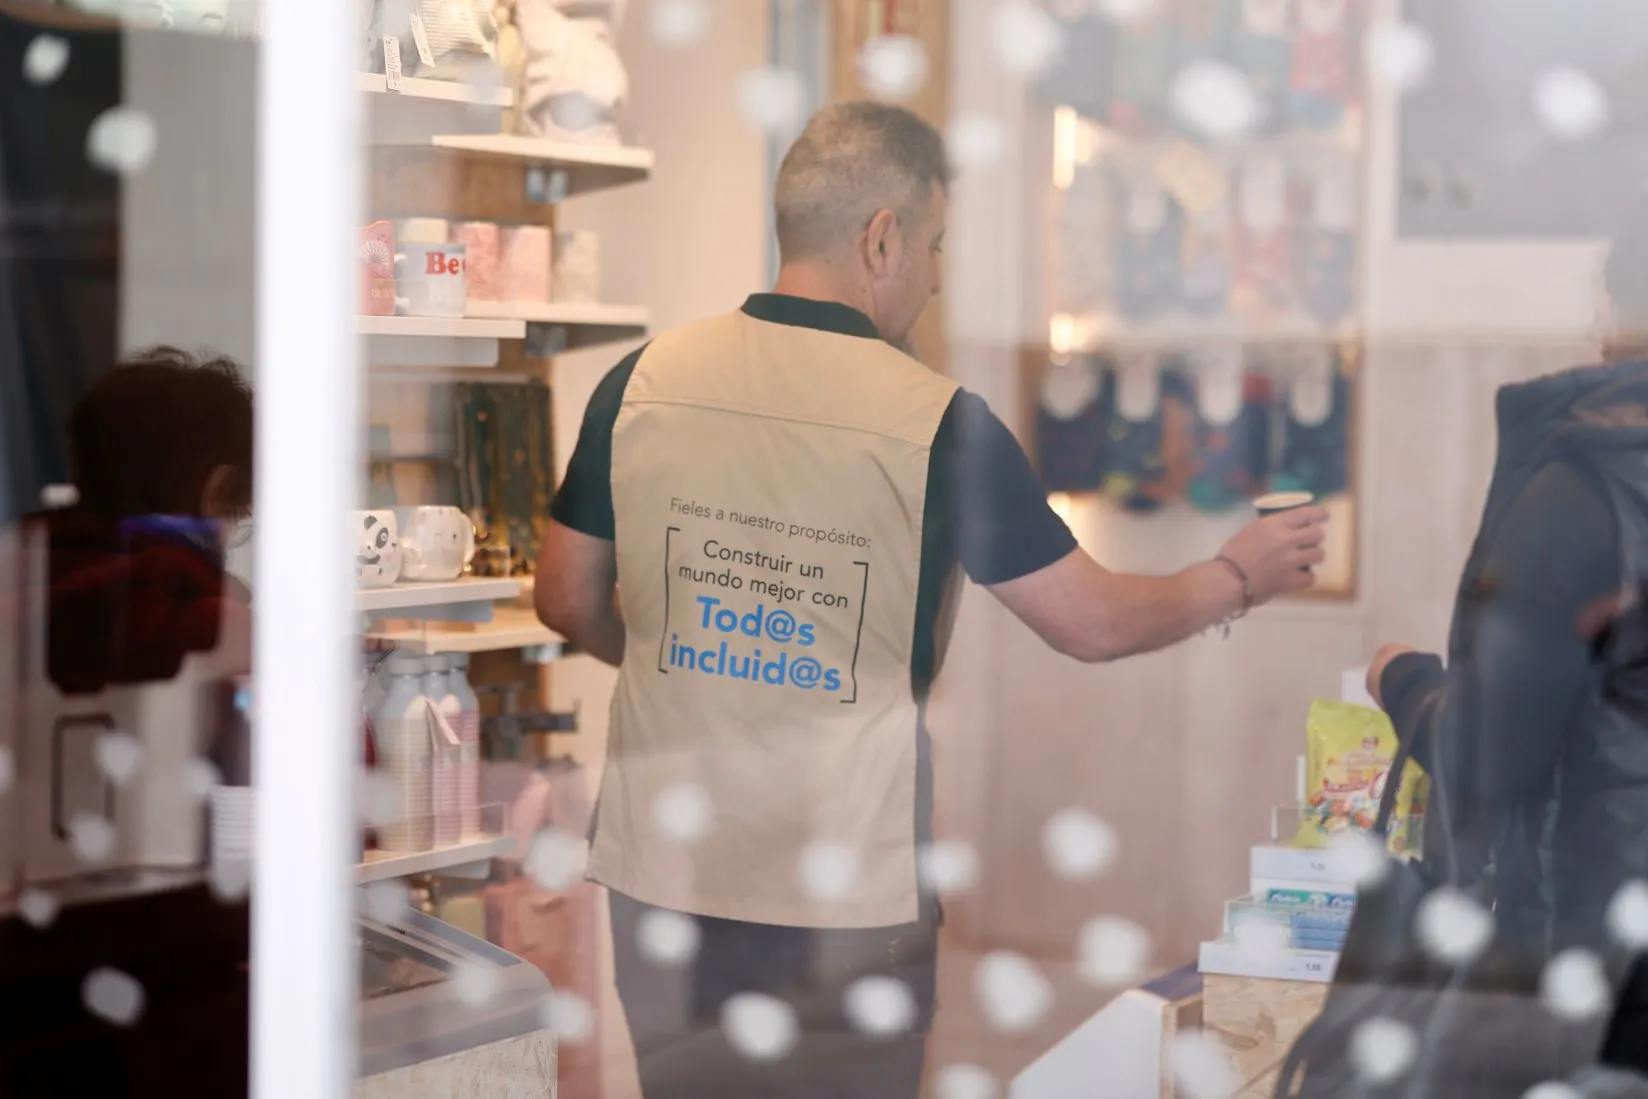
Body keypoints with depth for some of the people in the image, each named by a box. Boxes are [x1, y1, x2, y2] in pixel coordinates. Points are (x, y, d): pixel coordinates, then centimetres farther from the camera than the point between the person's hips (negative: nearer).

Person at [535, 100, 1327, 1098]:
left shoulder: (644, 380, -3)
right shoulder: (939, 425, -13)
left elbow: (568, 601, 8)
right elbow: (1094, 623, -5)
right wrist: (1241, 577, 14)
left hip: (664, 875, 3)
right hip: (850, 899, -3)